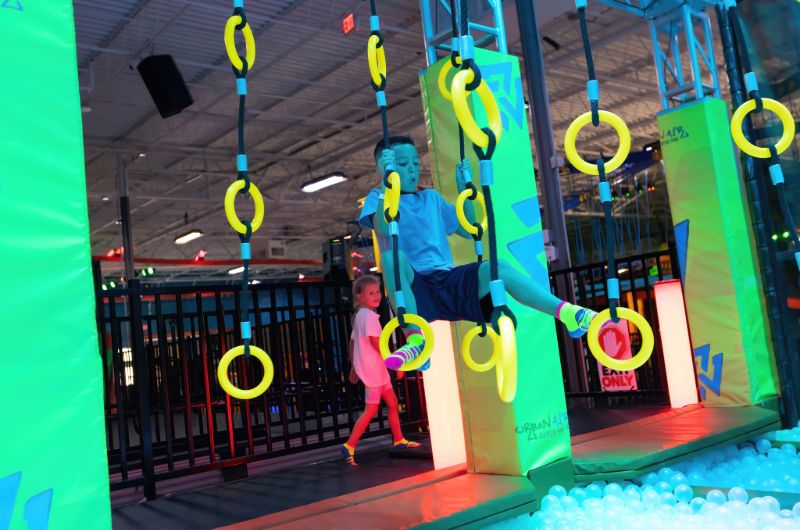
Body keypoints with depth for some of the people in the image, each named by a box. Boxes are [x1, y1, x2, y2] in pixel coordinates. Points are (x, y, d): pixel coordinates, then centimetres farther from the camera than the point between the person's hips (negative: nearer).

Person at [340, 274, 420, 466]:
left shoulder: (359, 315, 13)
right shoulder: (369, 315, -17)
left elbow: (352, 342, 17)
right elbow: (375, 342, -24)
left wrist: (353, 367, 21)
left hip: (377, 368, 10)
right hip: (372, 369, -10)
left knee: (392, 402, 16)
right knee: (371, 410, -5)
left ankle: (399, 440, 25)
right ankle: (349, 446, -3)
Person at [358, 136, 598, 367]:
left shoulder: (431, 197, 25)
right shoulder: (379, 197, 8)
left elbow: (469, 230, 24)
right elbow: (383, 230, -15)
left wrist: (464, 189, 15)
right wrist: (387, 182, -21)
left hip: (448, 281, 4)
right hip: (415, 289, -4)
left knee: (497, 267, -22)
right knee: (392, 254, -35)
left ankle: (568, 314, -28)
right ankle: (415, 339, -35)